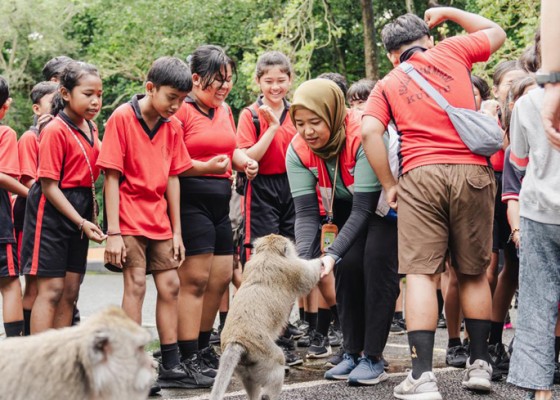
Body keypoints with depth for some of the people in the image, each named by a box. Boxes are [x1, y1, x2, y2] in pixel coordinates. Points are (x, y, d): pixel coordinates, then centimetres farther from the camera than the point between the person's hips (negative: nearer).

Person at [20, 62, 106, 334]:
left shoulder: (90, 128, 8)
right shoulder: (55, 130, -15)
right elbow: (49, 186, -17)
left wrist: (88, 218, 7)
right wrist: (82, 222, -19)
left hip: (80, 213, 7)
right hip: (52, 211, -7)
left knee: (70, 290, 8)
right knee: (51, 289, -8)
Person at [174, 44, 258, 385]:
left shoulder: (224, 110, 15)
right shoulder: (181, 110, -11)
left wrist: (244, 161, 6)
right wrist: (205, 167, -25)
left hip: (220, 202, 9)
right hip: (191, 200, -9)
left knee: (221, 277, 12)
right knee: (195, 279, -8)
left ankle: (203, 345, 26)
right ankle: (189, 357, -3)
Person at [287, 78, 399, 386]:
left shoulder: (363, 137, -38)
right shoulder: (298, 150, -22)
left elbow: (363, 209, -37)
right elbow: (306, 212, -23)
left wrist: (332, 254, -46)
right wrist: (305, 259, -40)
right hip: (345, 204, 5)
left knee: (376, 260, -18)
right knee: (348, 266, -8)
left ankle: (373, 357, -13)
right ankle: (352, 352, 5)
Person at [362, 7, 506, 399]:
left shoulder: (387, 85, 13)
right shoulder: (452, 51, 14)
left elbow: (370, 131, -4)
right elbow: (497, 33, 31)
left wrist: (389, 184, 2)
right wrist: (447, 12, 38)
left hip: (421, 176, -1)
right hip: (473, 173, 1)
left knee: (421, 274, -3)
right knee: (474, 274, 13)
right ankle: (480, 364, 18)